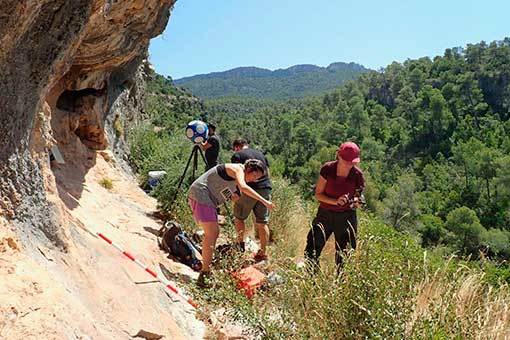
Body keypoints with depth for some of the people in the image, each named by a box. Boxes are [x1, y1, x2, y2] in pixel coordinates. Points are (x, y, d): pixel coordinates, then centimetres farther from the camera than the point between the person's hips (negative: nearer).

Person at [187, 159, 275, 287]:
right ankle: (204, 275, -12)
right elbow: (243, 187, -32)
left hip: (207, 199, 11)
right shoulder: (238, 169, -13)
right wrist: (264, 201, -34)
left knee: (214, 233, 13)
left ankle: (206, 269, 22)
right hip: (200, 195, -11)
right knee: (211, 234, -14)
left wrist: (232, 195, 9)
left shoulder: (236, 176, 18)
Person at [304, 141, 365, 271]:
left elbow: (358, 198, 1)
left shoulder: (358, 175, -12)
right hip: (324, 215, 1)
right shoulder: (327, 169, -13)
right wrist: (336, 201, -23)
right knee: (311, 253, 3)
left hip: (346, 217, 0)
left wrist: (356, 201, -23)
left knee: (343, 257, 8)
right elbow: (318, 194, -8)